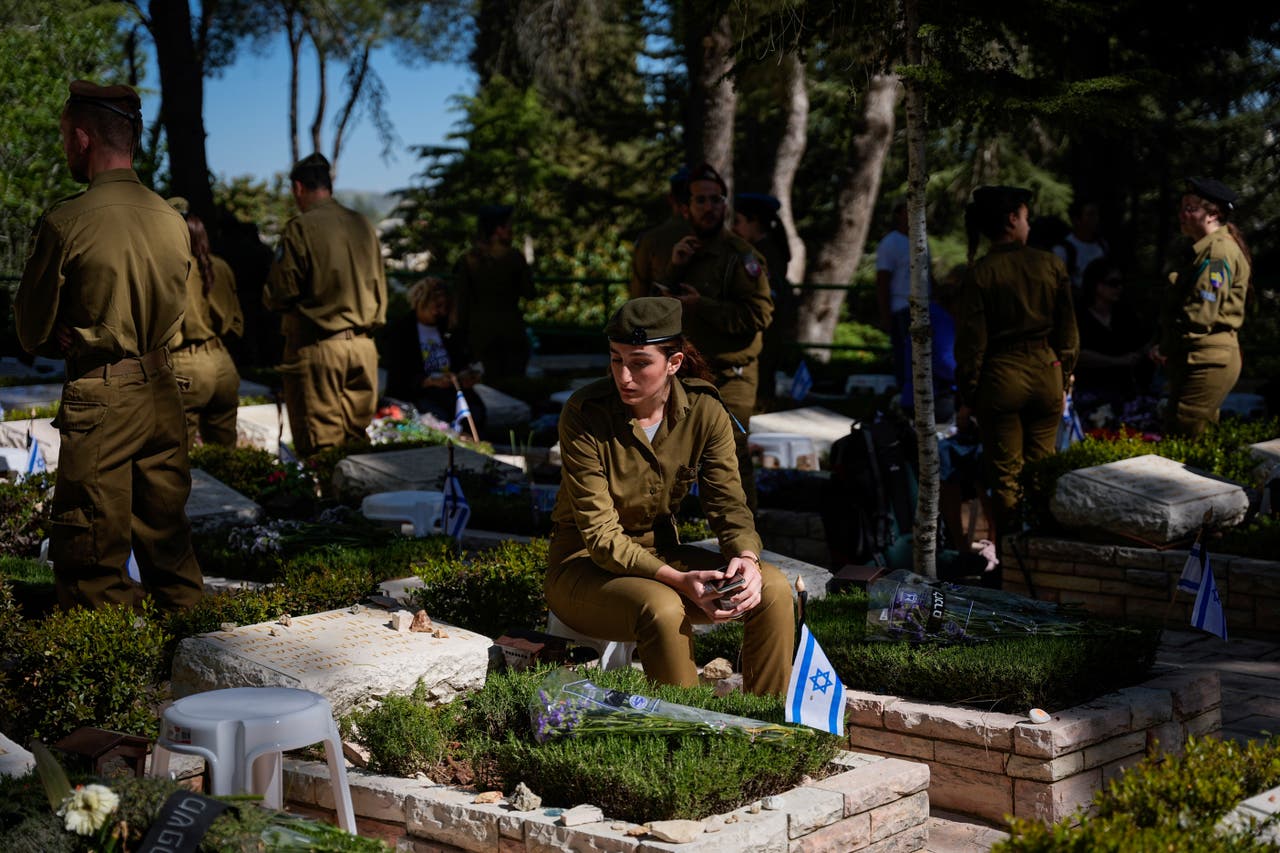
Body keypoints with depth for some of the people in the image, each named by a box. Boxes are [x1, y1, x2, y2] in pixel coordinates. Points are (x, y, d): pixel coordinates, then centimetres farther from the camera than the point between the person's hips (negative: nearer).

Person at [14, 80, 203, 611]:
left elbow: (32, 332, -3)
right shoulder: (172, 220, 2)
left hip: (99, 396, -5)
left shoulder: (66, 222, -13)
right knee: (167, 534, 15)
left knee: (94, 551, 3)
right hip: (164, 391, 6)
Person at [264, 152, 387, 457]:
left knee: (320, 446, -2)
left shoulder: (301, 228, -11)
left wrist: (267, 297, 12)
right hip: (363, 348, 6)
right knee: (356, 439, 11)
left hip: (316, 348, -6)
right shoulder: (364, 226, 7)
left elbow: (279, 296, -9)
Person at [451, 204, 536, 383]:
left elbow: (461, 301, 0)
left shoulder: (467, 260, -1)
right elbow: (529, 293, -2)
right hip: (511, 328, -3)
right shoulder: (514, 257, -8)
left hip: (480, 330, 3)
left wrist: (461, 333, 9)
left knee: (493, 380, 10)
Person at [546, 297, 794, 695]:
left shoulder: (704, 410, -9)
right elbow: (600, 535, -22)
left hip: (660, 552, 5)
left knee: (774, 589, -18)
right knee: (662, 609, -36)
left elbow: (729, 505, -6)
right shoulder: (584, 414, -21)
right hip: (585, 565, -4)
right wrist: (679, 580, -36)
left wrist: (746, 558, -29)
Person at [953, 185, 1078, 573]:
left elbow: (971, 341, -7)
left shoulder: (980, 273, -8)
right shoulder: (1051, 265, 0)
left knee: (1005, 476, 4)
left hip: (1001, 376, -3)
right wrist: (1063, 380, 17)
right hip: (1046, 372, 3)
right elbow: (1067, 332, 6)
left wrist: (967, 399, -1)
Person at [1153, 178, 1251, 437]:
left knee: (1184, 439, -12)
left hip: (1207, 360, -11)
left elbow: (1201, 313, -21)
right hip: (1197, 359, 11)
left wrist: (1167, 350, -13)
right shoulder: (1206, 248, 19)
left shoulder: (1218, 250, -14)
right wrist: (1167, 350, 10)